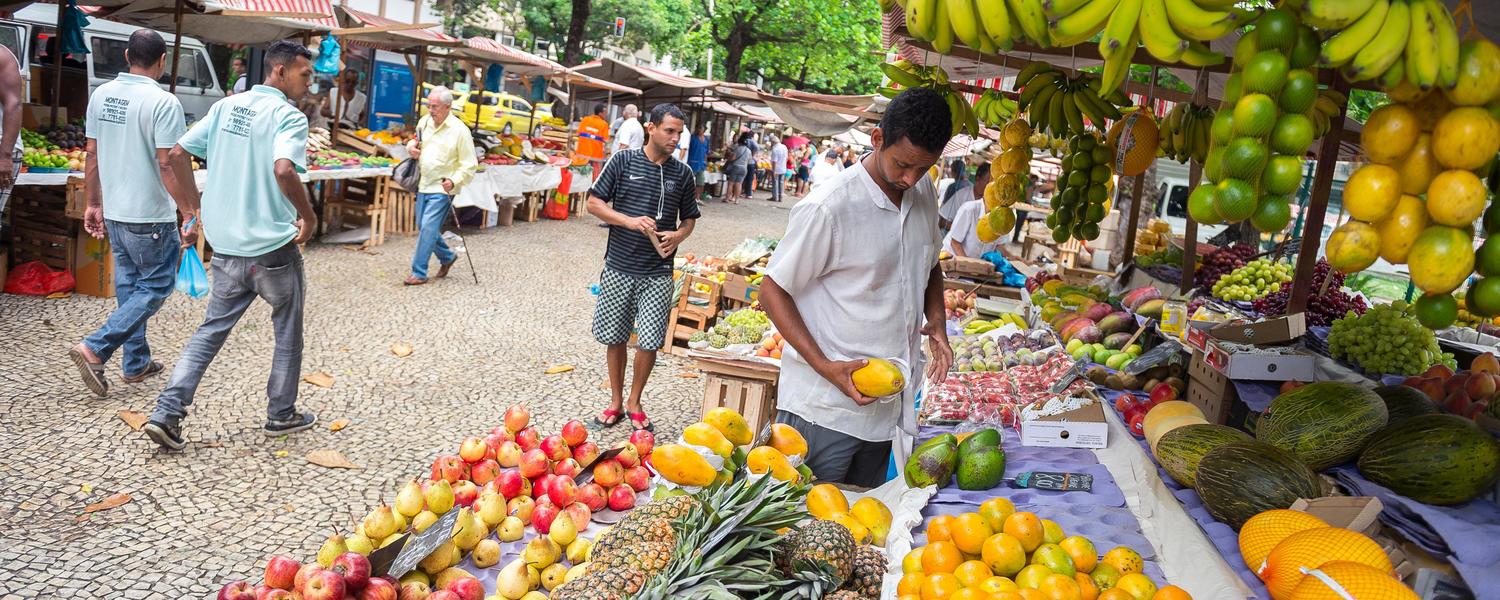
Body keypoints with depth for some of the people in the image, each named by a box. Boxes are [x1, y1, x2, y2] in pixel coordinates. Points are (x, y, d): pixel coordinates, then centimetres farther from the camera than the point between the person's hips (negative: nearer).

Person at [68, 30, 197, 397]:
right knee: (156, 286, 5)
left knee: (128, 284, 16)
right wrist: (190, 214, -15)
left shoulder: (101, 95, 5)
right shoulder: (163, 102, -17)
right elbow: (168, 165, -20)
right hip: (151, 215, -7)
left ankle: (136, 364, 23)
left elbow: (92, 155, 10)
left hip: (114, 211, 8)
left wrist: (94, 203, 19)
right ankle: (95, 349, -4)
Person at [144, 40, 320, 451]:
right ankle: (281, 415, 26)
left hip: (226, 247, 6)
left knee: (211, 330, 16)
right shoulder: (289, 117, -14)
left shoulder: (226, 106, 8)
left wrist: (196, 204, 15)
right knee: (288, 334, 14)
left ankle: (166, 414, 7)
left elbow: (176, 154, 6)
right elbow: (283, 170, -31)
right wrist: (308, 216, -17)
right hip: (274, 248, -6)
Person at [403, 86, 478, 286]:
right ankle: (447, 256, 36)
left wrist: (454, 181, -27)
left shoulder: (460, 130, -14)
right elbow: (414, 141, 23)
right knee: (423, 226, 14)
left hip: (442, 189, -7)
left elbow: (469, 165, -12)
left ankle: (419, 273, 0)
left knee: (428, 228, -9)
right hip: (424, 185, 7)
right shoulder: (424, 121, 4)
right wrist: (411, 146, -1)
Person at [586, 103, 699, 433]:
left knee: (650, 342, 0)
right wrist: (630, 221, -16)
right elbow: (594, 203, -1)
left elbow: (689, 218, 15)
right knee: (615, 338, 9)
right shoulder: (623, 160, -2)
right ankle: (616, 401, 27)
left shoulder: (682, 173, 5)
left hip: (658, 272, 1)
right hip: (619, 267, -1)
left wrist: (679, 235, -8)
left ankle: (635, 403, 20)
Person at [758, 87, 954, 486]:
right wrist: (825, 366, -22)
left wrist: (936, 319, 2)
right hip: (824, 408, -7)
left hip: (887, 405, 7)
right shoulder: (827, 208, -19)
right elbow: (773, 289, -12)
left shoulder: (924, 194, 5)